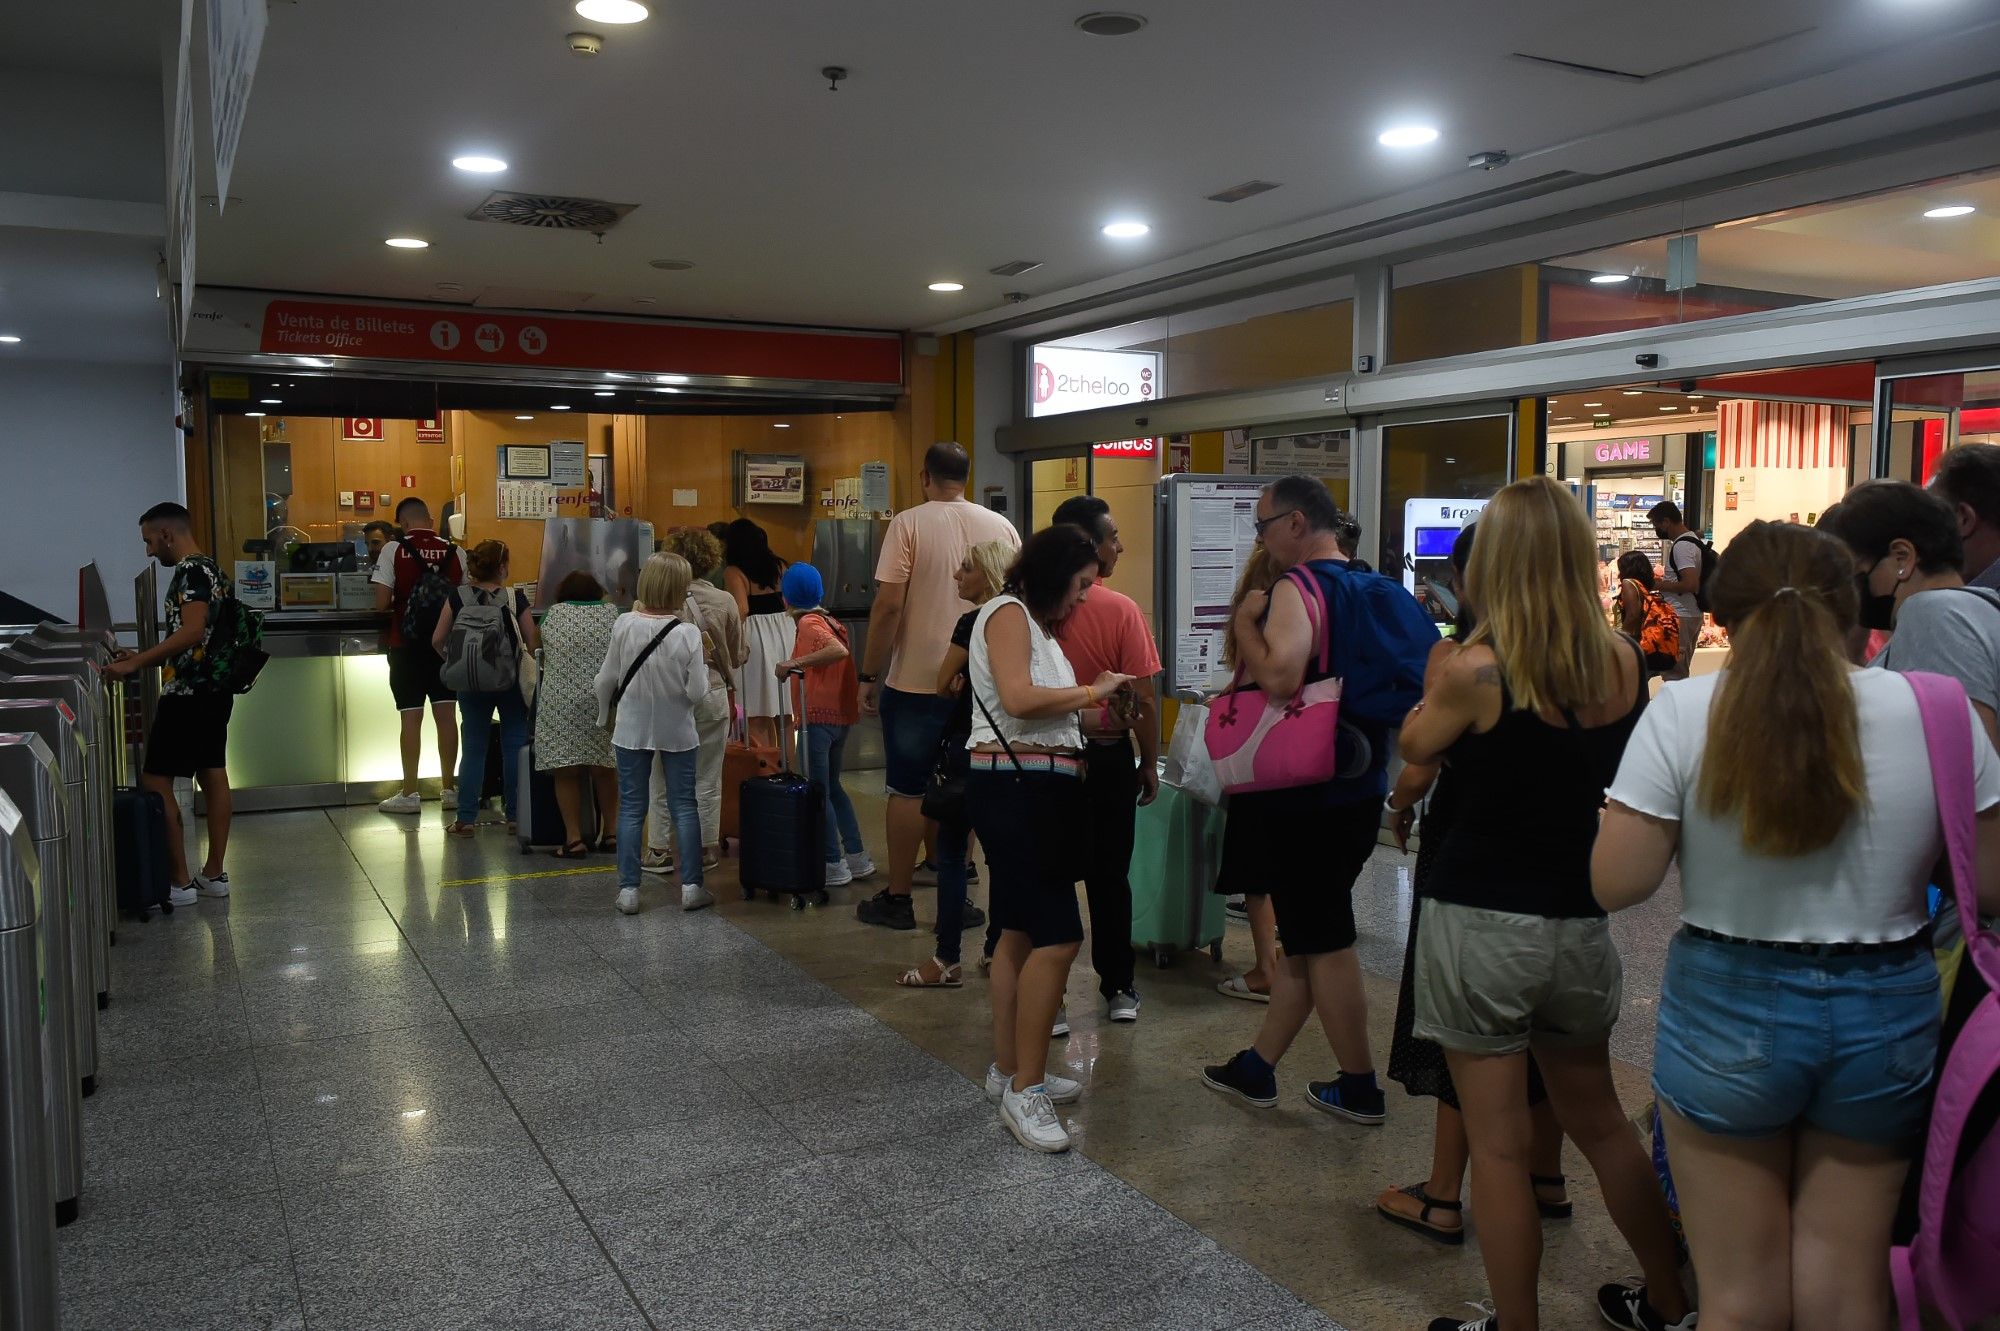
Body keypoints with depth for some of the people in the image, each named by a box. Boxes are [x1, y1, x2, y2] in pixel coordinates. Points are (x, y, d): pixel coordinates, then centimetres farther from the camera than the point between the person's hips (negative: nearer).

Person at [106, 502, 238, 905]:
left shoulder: (190, 572, -15)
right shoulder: (211, 570, 15)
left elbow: (192, 632, -27)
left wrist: (137, 662, -25)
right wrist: (145, 658, 19)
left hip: (188, 694, -10)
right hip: (214, 690, 10)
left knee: (155, 782, -3)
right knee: (213, 777, 11)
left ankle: (179, 882, -2)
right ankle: (214, 873, 17)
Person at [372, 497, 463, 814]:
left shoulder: (393, 550, -8)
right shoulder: (454, 552, 0)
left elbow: (381, 603, -12)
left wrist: (396, 605, 10)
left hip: (407, 645, -2)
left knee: (411, 717, 2)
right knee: (446, 714, 7)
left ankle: (409, 794, 7)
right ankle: (450, 790, 13)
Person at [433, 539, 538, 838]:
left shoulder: (458, 597, -6)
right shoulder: (515, 599, -11)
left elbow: (438, 639, -3)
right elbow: (533, 643, -10)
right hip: (510, 681, -2)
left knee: (473, 747, 9)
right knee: (514, 745, 8)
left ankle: (465, 818, 9)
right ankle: (515, 815, 11)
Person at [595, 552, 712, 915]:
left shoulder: (625, 624, -11)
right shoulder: (688, 633, -16)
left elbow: (607, 679, -2)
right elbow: (697, 692, -15)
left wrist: (604, 713, 15)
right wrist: (703, 665, 5)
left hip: (632, 730, 1)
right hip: (677, 732, -1)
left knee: (631, 808, 8)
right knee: (684, 805, 10)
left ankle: (628, 890, 10)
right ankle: (691, 887, 13)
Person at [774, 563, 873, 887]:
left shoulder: (808, 623, -12)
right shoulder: (832, 622, 13)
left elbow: (838, 651, -28)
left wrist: (793, 663, -25)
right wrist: (794, 667, 9)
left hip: (818, 716, -9)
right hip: (841, 714, 9)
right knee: (832, 786, 19)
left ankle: (834, 865, 2)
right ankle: (857, 857, 21)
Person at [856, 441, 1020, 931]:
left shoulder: (909, 523, -8)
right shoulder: (1002, 527, 4)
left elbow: (888, 605, -13)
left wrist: (869, 676, -5)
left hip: (915, 680, -4)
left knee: (908, 790, 5)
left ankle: (897, 899, 13)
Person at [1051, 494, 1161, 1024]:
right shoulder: (1120, 610, -14)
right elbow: (1145, 698, -12)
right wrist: (1150, 762, 0)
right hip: (1107, 756, -2)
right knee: (1109, 876, 11)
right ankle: (1118, 989, 21)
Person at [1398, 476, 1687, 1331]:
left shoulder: (1476, 671, -17)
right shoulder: (1623, 664, -3)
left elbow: (1414, 747, 1)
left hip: (1483, 926, -5)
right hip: (1580, 925, 5)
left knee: (1498, 1143, 7)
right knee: (1598, 1122, 24)